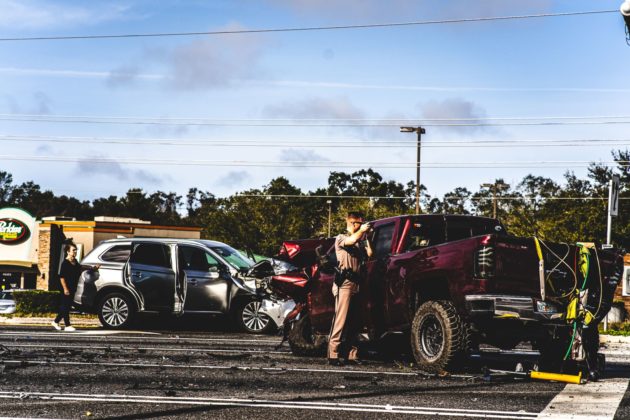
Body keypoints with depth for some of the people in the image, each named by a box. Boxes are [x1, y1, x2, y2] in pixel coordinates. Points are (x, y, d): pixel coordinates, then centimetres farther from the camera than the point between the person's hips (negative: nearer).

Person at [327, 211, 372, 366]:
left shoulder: (361, 243, 23)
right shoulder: (340, 238, 5)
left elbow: (370, 253, 6)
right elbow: (351, 240, -16)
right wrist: (362, 230, -9)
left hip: (356, 284, 7)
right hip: (345, 283, -7)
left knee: (355, 321, 5)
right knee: (341, 320, -12)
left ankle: (351, 354, 8)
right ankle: (333, 354, -13)